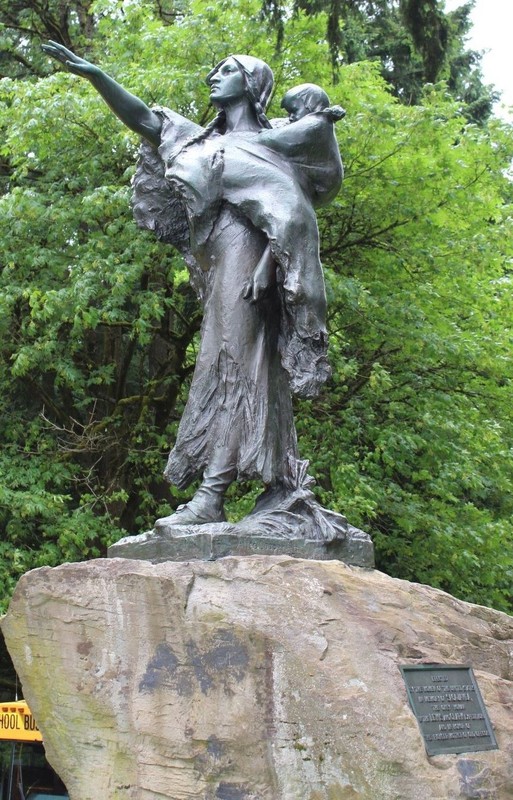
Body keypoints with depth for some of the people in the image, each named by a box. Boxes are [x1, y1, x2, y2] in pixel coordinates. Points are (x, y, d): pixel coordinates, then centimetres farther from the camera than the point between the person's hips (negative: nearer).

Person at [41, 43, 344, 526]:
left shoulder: (270, 141, 6)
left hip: (244, 260, -7)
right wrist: (94, 75, 8)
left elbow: (290, 211, -3)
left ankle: (211, 497, -24)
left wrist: (267, 264, -15)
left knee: (230, 365, -16)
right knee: (254, 375, 3)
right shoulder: (203, 142, 23)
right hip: (216, 268, 7)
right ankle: (279, 487, 3)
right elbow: (143, 120, 16)